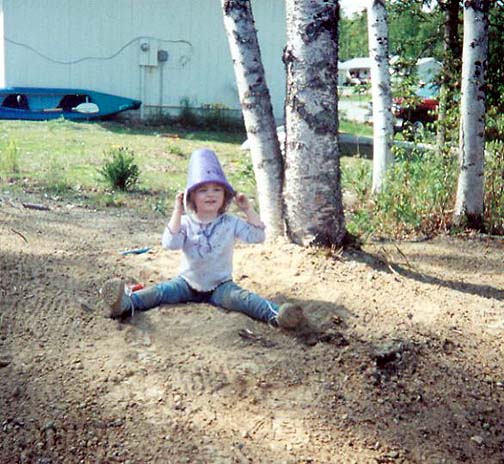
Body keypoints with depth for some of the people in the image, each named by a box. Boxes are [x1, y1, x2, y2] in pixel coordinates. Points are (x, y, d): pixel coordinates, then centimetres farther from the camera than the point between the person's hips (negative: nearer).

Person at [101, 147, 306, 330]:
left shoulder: (230, 223, 0)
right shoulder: (186, 223, 0)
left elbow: (257, 236, -8)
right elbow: (170, 243, -17)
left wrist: (248, 210, -15)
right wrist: (177, 212, -21)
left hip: (220, 286, -1)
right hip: (188, 283, 1)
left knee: (241, 297, -28)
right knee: (162, 290, -23)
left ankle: (275, 314, -51)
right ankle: (127, 304, -44)